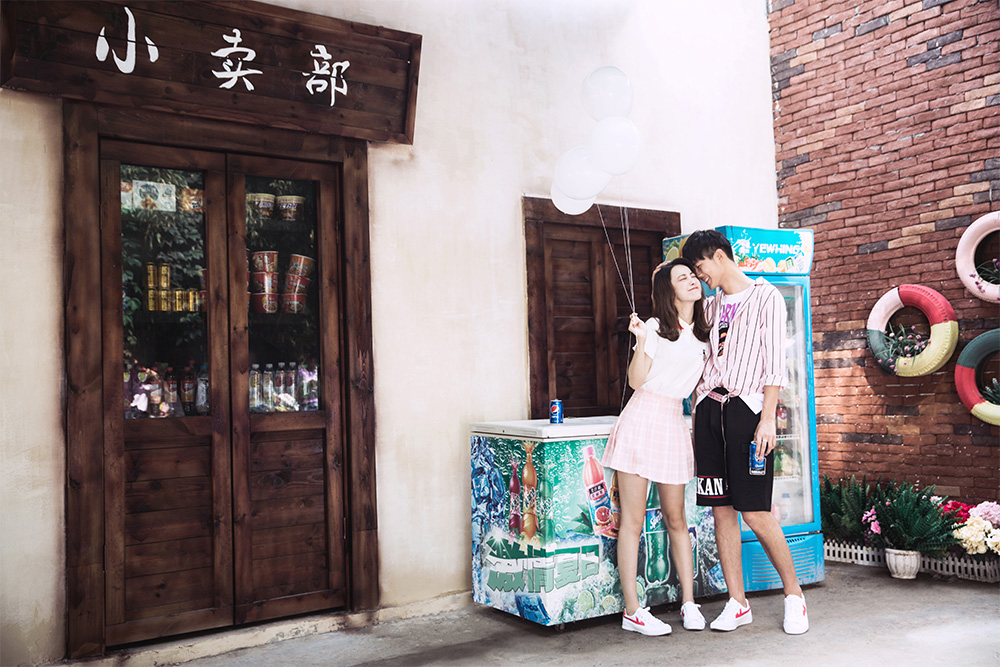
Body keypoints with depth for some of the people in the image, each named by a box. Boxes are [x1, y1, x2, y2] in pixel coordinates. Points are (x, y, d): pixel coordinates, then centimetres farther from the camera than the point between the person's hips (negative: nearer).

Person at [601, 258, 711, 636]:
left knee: (676, 518, 10)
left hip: (674, 425, 6)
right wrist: (641, 343, -22)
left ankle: (689, 603, 18)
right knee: (632, 520, -2)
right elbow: (636, 380, -9)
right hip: (642, 420, -6)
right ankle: (632, 611, 3)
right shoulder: (655, 328, -5)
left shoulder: (702, 335, 13)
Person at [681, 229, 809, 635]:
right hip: (709, 408, 6)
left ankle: (794, 595, 13)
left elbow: (774, 362, -6)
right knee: (721, 510, 4)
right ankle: (737, 603, 14)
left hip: (747, 408, -5)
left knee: (756, 513, -7)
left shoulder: (765, 297, 2)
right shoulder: (710, 306, 19)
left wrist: (767, 418, -13)